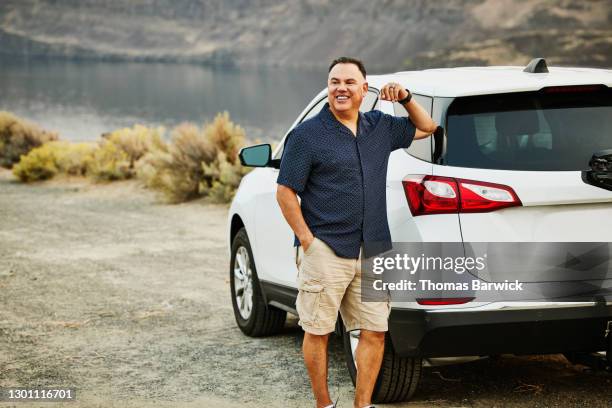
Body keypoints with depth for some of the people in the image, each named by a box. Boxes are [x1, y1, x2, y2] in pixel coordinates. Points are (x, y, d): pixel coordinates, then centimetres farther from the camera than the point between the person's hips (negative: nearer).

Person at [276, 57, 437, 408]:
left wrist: (406, 99, 8)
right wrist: (307, 241, -11)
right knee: (318, 332, 2)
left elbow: (426, 127, 27)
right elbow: (286, 192, -6)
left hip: (372, 253, 5)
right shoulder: (308, 135, -5)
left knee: (375, 332, 4)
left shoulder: (380, 127, 11)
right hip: (326, 251, -5)